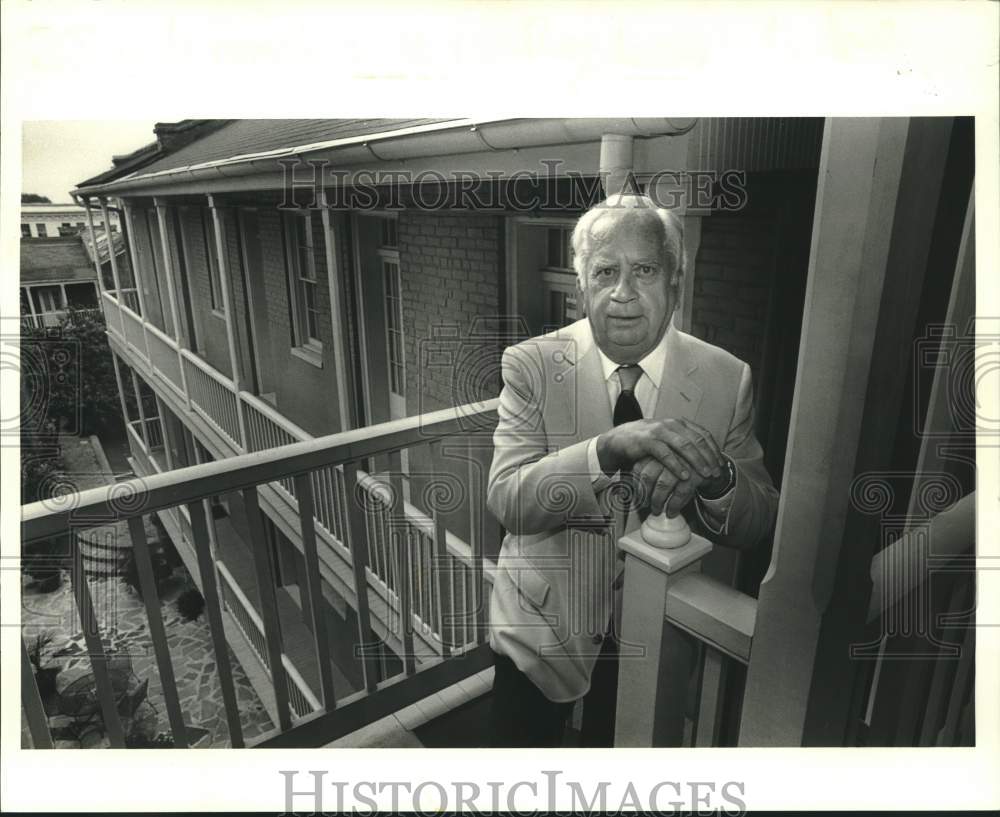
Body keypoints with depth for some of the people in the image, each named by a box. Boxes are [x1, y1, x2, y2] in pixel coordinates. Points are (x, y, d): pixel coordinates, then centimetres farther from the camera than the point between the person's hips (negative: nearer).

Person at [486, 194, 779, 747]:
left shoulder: (727, 378, -11)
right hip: (542, 623, -1)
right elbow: (505, 499, -25)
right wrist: (611, 447, -42)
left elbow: (758, 524, -9)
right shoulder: (531, 365, -15)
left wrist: (714, 477, -32)